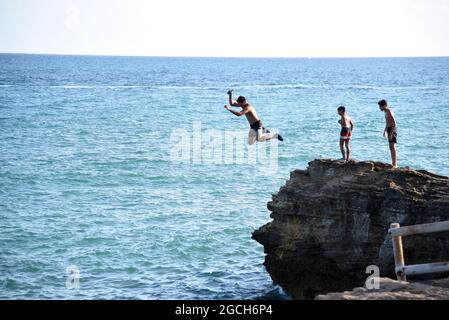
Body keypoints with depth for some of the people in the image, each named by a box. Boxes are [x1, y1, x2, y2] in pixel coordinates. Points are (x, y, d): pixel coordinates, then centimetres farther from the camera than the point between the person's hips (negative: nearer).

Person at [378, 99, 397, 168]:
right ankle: (393, 163, 19)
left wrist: (391, 133, -25)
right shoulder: (386, 112, 16)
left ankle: (395, 164, -14)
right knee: (391, 147, 13)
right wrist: (385, 130, 26)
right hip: (389, 130, 10)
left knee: (392, 147, -12)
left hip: (392, 130, -10)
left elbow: (394, 124, -21)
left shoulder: (389, 112, -15)